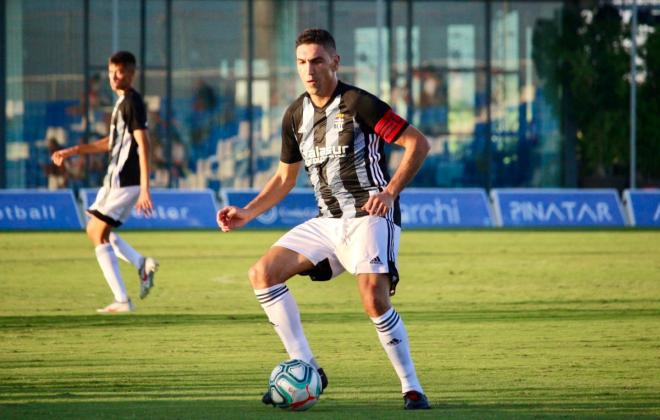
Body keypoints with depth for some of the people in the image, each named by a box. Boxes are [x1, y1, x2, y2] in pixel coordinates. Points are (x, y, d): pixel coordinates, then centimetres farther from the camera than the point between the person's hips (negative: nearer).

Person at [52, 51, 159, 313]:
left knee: (99, 234, -7)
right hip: (115, 179, 10)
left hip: (125, 181, -10)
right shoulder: (122, 102, 16)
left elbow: (143, 145, -21)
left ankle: (122, 301, -6)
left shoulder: (132, 102, -15)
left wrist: (145, 189, -26)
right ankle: (142, 264, 14)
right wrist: (72, 151, 25)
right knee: (94, 230, 18)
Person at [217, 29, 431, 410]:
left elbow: (418, 143, -11)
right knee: (263, 273, -6)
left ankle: (412, 388, -12)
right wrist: (247, 213, 9)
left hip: (370, 217, -7)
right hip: (327, 221, 7)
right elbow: (286, 177, 22)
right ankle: (306, 368, -4)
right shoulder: (296, 115, 9)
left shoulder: (358, 104, -11)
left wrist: (390, 192, -21)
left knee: (374, 297, -27)